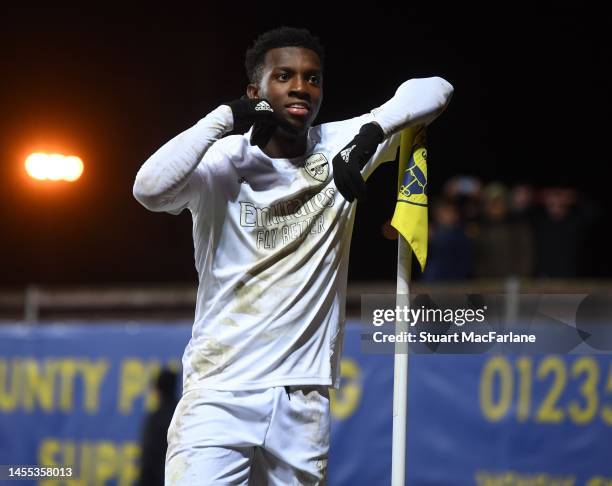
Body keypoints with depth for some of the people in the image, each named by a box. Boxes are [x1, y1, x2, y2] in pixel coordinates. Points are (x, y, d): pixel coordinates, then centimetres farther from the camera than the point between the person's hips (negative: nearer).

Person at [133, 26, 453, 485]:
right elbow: (150, 189, -25)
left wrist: (372, 132, -13)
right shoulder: (221, 162, -5)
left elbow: (433, 89, 5)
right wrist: (225, 117, -18)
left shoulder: (340, 148, 6)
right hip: (221, 391, -3)